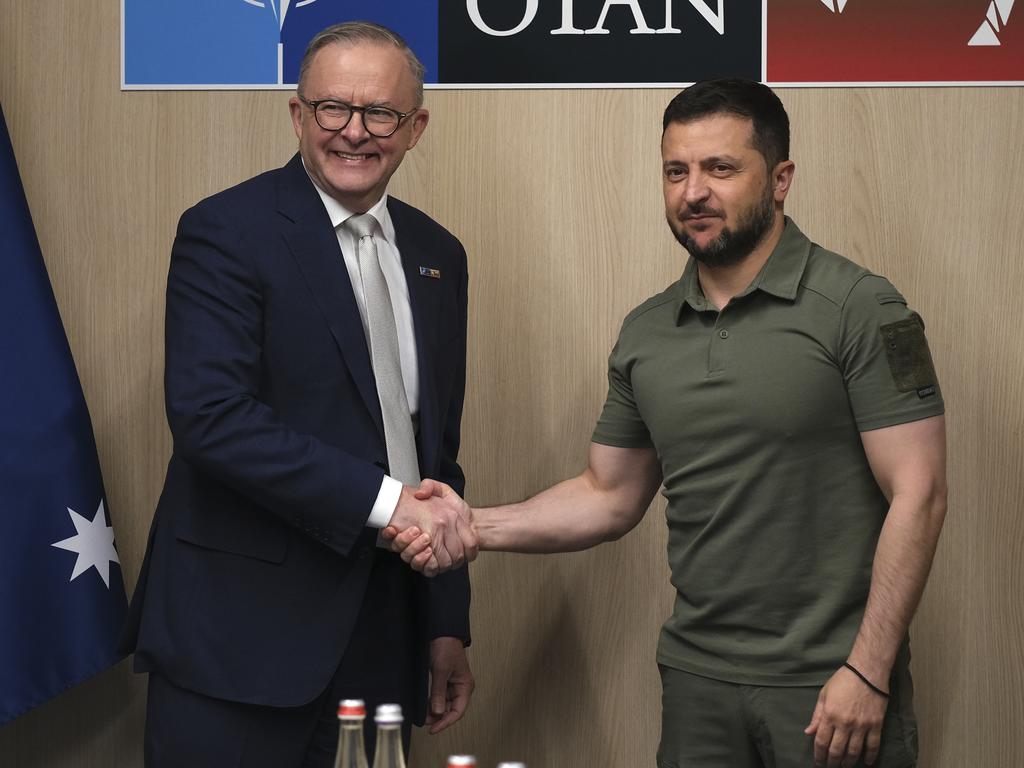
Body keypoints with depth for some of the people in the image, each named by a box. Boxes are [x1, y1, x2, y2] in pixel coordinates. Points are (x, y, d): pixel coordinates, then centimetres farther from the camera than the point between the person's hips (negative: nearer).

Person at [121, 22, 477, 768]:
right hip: (241, 632, -6)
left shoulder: (437, 254, 12)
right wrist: (383, 499, -21)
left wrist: (448, 623, 14)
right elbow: (211, 416, -20)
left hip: (380, 636, 6)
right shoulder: (226, 231, -8)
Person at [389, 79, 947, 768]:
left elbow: (918, 494, -12)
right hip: (697, 679, 5)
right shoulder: (645, 334, 8)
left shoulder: (859, 309, -9)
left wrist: (868, 672, -16)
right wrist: (478, 525, 0)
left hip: (832, 689, -5)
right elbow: (611, 498, 14)